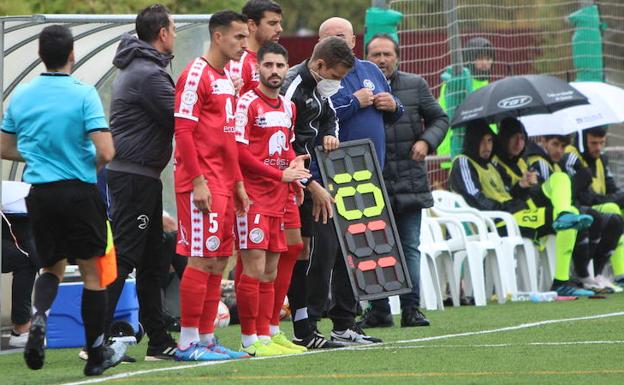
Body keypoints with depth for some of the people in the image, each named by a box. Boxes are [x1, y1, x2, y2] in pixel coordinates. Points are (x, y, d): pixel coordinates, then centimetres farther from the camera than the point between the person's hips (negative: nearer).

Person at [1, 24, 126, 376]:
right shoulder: (83, 94, -12)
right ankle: (98, 354, 14)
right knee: (93, 271, 9)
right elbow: (106, 151, -17)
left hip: (40, 193, 4)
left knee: (53, 267, 20)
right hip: (80, 193, -4)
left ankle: (39, 316, -11)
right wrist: (93, 164, 4)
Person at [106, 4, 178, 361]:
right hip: (136, 175, -10)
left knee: (151, 261, 12)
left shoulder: (138, 69, 18)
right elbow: (181, 120, -18)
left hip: (141, 176, 10)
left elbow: (169, 116, 17)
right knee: (123, 257, -11)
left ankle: (159, 341, 15)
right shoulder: (149, 74, -15)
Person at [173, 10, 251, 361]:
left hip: (224, 183, 9)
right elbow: (183, 130, -16)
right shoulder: (196, 74, -10)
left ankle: (206, 338, 14)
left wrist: (238, 182, 19)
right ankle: (188, 342, -6)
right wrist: (198, 181, -20)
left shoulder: (227, 78, 18)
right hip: (202, 182, -9)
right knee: (202, 259, -9)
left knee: (219, 260, 9)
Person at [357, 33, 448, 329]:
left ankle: (411, 308, 8)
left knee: (410, 248, 3)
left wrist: (426, 141, -4)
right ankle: (378, 310, 10)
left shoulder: (415, 85, 6)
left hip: (410, 182, 1)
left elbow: (439, 119, 13)